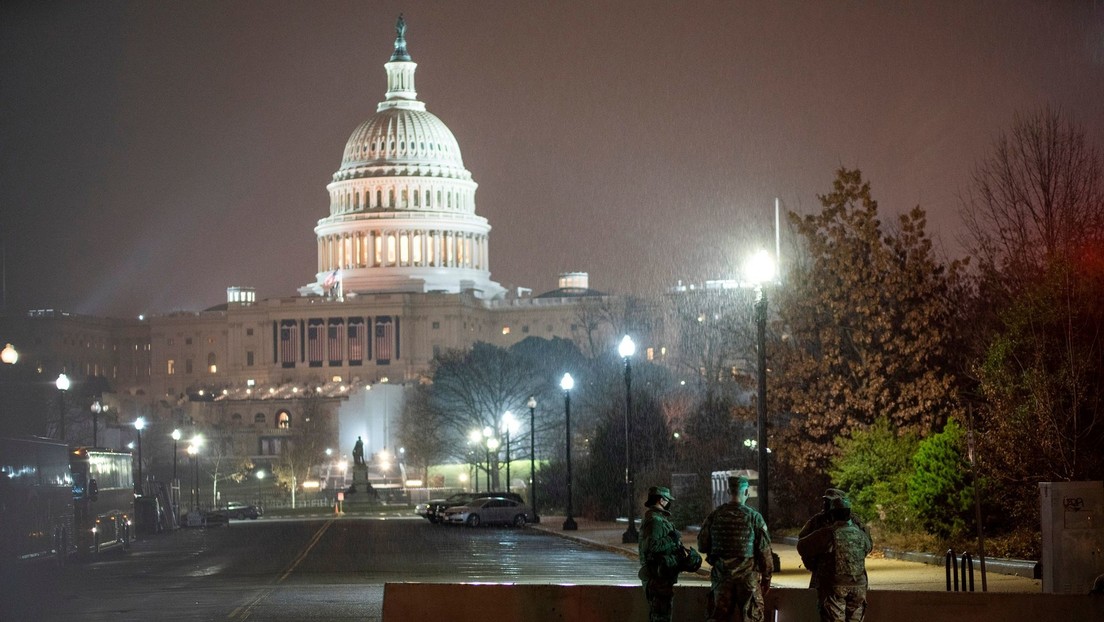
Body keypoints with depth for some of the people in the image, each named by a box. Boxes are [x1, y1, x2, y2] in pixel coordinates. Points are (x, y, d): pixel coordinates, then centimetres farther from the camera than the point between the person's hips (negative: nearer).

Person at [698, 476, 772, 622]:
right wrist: (766, 577, 5)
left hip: (721, 576, 3)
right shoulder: (754, 517, -9)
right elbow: (764, 550, -6)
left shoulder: (714, 516, -1)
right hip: (748, 576, -3)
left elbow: (702, 545, 5)